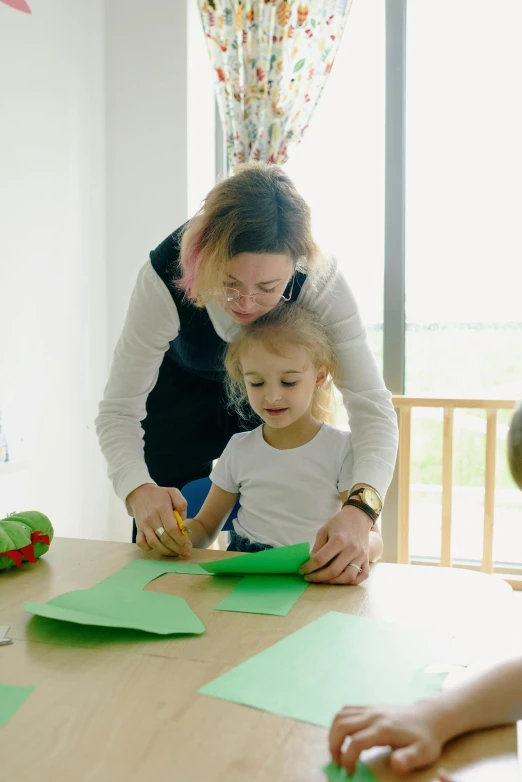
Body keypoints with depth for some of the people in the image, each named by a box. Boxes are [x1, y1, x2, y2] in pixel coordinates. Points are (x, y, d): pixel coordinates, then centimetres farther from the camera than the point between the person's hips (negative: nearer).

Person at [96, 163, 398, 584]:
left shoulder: (320, 278, -35)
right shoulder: (166, 277, -37)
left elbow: (372, 405, -36)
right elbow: (118, 410, -30)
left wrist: (360, 510, -54)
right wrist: (139, 491, -49)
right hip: (183, 388, 0)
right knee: (162, 547, 3)